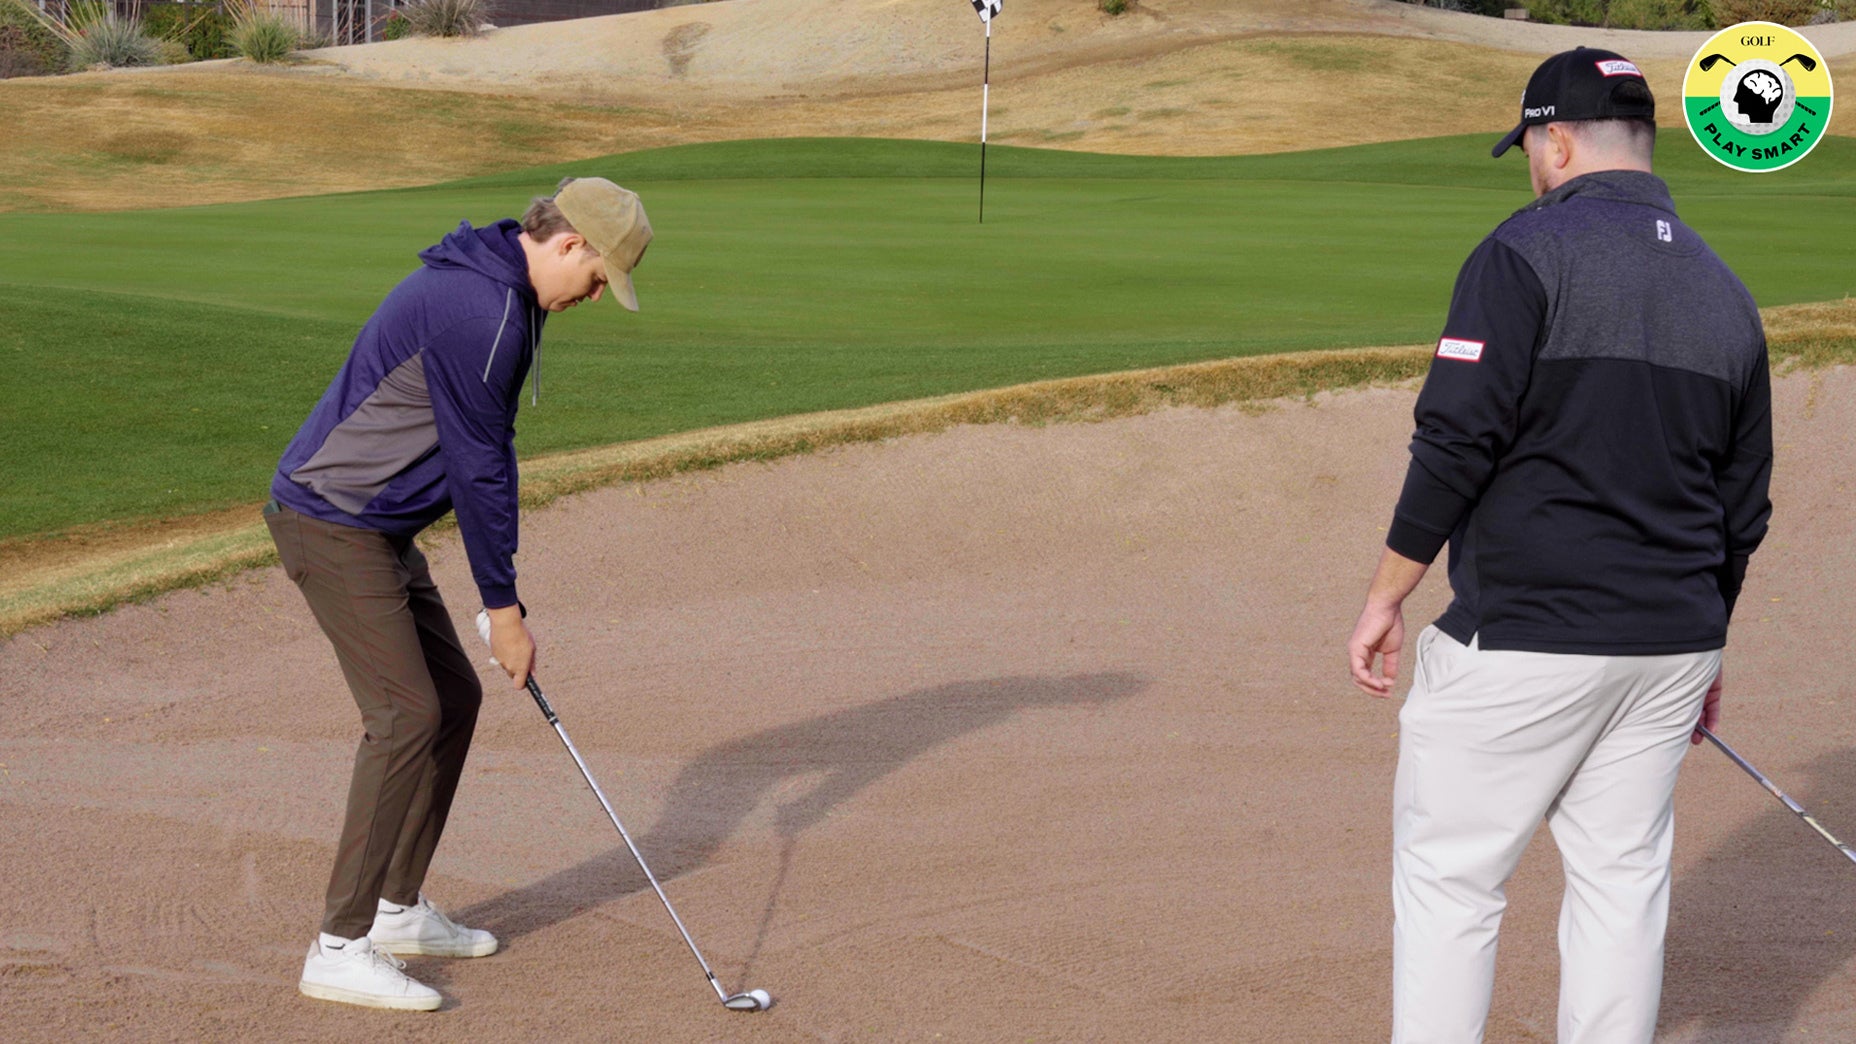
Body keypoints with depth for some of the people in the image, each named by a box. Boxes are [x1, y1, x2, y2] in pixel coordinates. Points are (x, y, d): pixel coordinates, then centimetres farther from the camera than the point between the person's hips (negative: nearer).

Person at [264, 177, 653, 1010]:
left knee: (454, 697, 13)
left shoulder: (499, 292, 12)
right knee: (407, 714, -13)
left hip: (379, 529, 11)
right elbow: (478, 467, -19)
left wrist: (501, 590, 13)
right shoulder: (480, 310, -22)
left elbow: (486, 454, 16)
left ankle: (398, 909, 23)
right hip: (332, 525, -11)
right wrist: (503, 607, -11)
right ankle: (340, 948, -9)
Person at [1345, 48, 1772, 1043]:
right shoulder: (1724, 290, 12)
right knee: (1623, 883, 12)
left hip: (1520, 643, -6)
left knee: (1448, 880, 2)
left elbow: (1456, 442, -16)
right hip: (1670, 644, 6)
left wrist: (1386, 597, -8)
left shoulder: (1528, 252, -9)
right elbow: (1742, 506, 16)